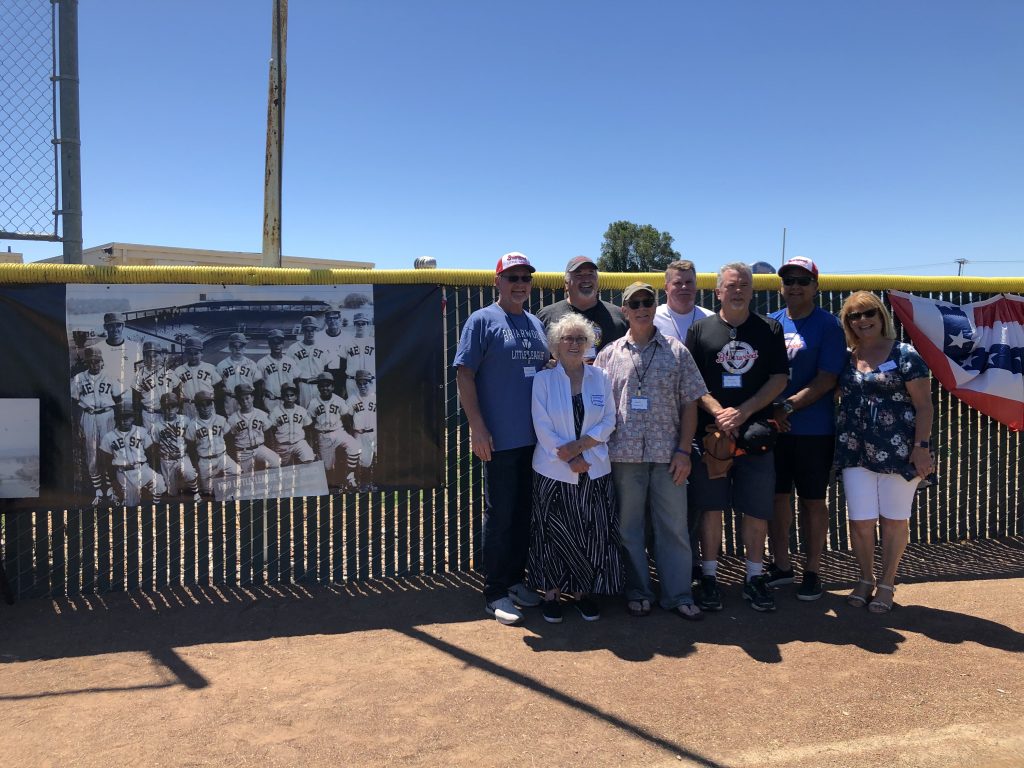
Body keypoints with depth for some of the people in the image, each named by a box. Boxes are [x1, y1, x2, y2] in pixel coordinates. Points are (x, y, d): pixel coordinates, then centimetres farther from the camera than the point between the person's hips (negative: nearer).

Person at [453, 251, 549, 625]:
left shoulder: (537, 325, 15)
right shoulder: (482, 320, -4)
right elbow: (464, 374, -9)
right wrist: (477, 427, -16)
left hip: (537, 438, 6)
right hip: (500, 440, -6)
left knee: (525, 514, 14)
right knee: (500, 516, 1)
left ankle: (516, 579, 28)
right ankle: (495, 593, 12)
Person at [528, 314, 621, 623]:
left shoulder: (600, 378, 5)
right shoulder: (543, 379, -1)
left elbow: (608, 422, 0)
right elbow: (542, 426, -7)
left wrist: (579, 446, -13)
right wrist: (569, 460, -12)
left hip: (594, 470, 2)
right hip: (553, 472, -2)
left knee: (593, 534, 4)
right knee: (554, 535, 5)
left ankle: (582, 592, 20)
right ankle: (551, 593, 18)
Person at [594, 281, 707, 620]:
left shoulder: (676, 351, 6)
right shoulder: (609, 354, 7)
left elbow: (690, 404, 5)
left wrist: (684, 450, -3)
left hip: (667, 455, 0)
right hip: (624, 453, 0)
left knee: (674, 525, 5)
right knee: (629, 526, 8)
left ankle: (678, 594, 17)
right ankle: (637, 591, 22)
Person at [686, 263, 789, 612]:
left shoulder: (770, 330, 7)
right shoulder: (700, 329, 5)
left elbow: (779, 379, 2)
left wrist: (742, 413, -9)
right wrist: (719, 412, -13)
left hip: (755, 434, 1)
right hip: (711, 432, -1)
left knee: (757, 510, 6)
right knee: (711, 507, 4)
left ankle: (755, 577, 19)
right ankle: (709, 576, 15)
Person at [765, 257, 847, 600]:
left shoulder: (827, 325, -4)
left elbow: (827, 379, -11)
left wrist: (786, 407, -17)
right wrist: (769, 411, -7)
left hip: (814, 430, -4)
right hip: (772, 429, 4)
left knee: (813, 500, 6)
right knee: (777, 496, 11)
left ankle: (812, 571, 19)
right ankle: (781, 565, 25)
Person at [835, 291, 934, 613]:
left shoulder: (904, 355, -4)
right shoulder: (846, 360, 9)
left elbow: (924, 405, -7)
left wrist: (922, 447, -13)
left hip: (897, 451, -3)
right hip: (856, 451, 3)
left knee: (894, 519, 7)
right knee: (860, 520, 4)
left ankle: (886, 584, 23)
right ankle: (865, 579, 25)